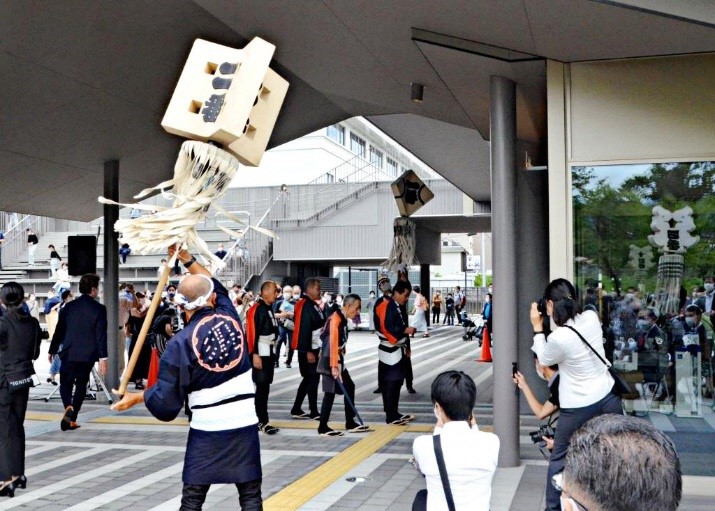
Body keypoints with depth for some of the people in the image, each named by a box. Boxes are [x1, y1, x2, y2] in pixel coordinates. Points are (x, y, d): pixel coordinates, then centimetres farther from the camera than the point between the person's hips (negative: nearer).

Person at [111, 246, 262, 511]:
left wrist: (137, 397, 12)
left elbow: (166, 400, -6)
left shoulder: (180, 343, -9)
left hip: (207, 428, -2)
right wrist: (187, 258, 28)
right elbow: (216, 286, 23)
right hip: (244, 422, 3)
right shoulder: (230, 317, 0)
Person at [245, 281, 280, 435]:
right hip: (261, 353, -9)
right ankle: (262, 421, -1)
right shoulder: (257, 309, -16)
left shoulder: (269, 307, 14)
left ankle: (260, 419, 21)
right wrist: (255, 354, -24)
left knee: (265, 386, 13)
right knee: (262, 387, -5)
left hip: (269, 352, 9)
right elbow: (253, 333, -20)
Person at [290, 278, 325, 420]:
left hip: (314, 347, 10)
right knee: (313, 378, -3)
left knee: (309, 378, 15)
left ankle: (296, 409, 23)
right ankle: (314, 412, 5)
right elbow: (304, 330, -22)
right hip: (308, 349, -10)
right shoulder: (306, 306, -17)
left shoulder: (314, 305, 13)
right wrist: (308, 351, -23)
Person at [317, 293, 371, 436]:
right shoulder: (336, 318, -18)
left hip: (338, 361, 10)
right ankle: (323, 428, 2)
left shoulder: (343, 319, 11)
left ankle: (350, 423, 20)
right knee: (330, 392, -6)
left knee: (349, 387, 12)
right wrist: (334, 366, -29)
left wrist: (338, 364, 13)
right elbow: (333, 343, -25)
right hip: (330, 362, -10)